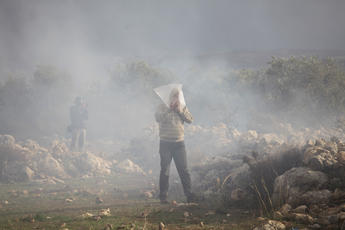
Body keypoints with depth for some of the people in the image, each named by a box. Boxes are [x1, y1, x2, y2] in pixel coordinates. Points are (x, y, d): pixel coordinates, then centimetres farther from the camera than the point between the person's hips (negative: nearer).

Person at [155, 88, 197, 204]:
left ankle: (189, 194, 0)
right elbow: (158, 118, -15)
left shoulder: (182, 107, 13)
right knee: (165, 170, 1)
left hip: (179, 143, 2)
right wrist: (170, 109, -17)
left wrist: (180, 111, -9)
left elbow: (190, 119, 1)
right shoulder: (162, 107, 3)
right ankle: (163, 196, 6)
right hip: (165, 143, -2)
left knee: (184, 169, -1)